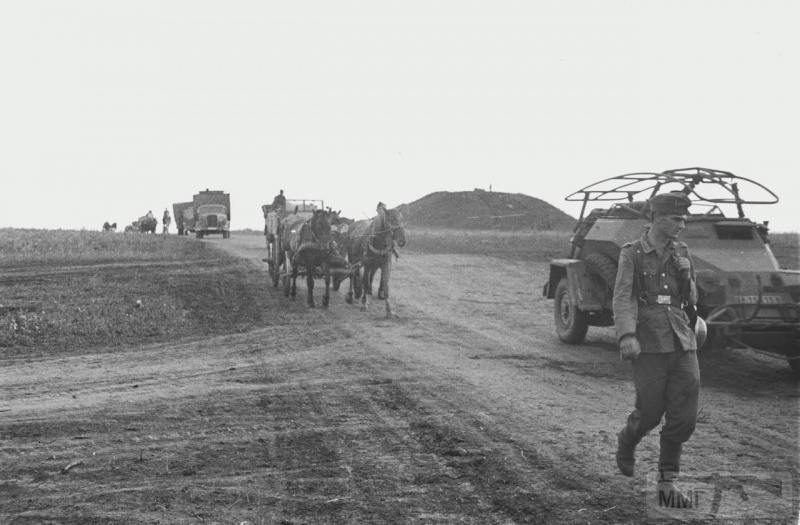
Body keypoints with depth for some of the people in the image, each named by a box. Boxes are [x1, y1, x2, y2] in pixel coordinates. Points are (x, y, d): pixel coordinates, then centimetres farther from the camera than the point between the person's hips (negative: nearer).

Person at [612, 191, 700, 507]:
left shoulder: (681, 253, 11)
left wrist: (684, 272, 0)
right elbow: (623, 299, -12)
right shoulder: (632, 254, -2)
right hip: (648, 344, -4)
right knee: (649, 412, 0)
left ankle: (667, 482, 10)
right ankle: (626, 443, 35)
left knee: (684, 417, -3)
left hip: (682, 342, 4)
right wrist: (627, 336, -25)